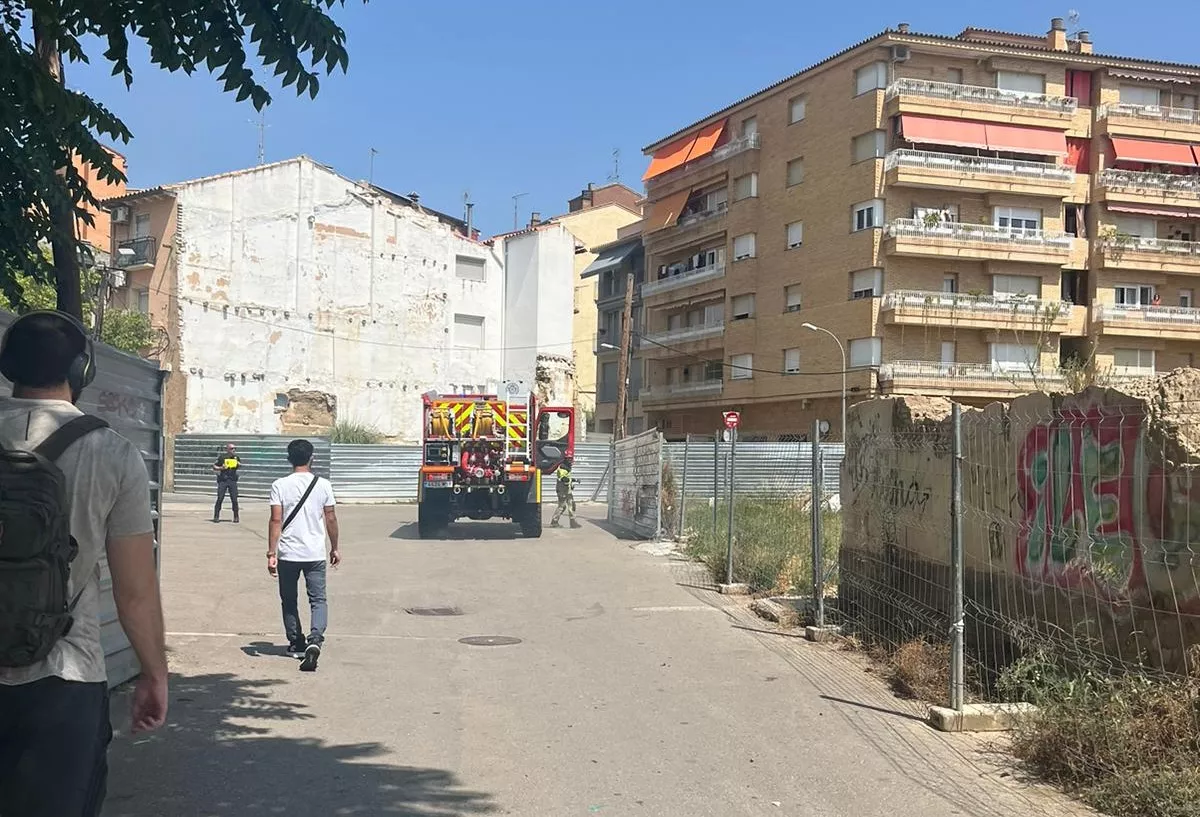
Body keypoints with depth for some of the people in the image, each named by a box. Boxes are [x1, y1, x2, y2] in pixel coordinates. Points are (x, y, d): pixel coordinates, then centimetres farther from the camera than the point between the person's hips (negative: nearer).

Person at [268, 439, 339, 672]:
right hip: (315, 554, 0)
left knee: (289, 601, 16)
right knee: (318, 599, 3)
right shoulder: (323, 485, -1)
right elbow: (331, 519, 3)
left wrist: (271, 553, -5)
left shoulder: (280, 486, -5)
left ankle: (296, 643, 24)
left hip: (287, 554, 0)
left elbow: (276, 520, -9)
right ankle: (315, 639, -19)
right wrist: (335, 548, 15)